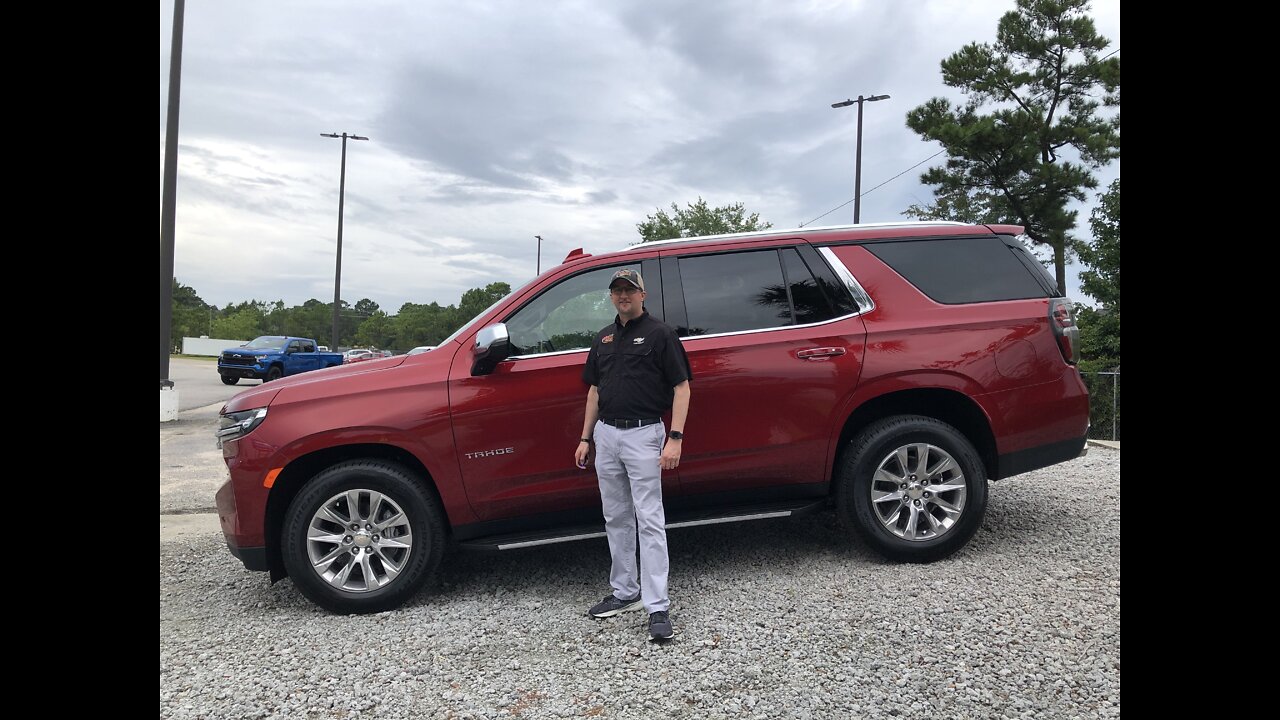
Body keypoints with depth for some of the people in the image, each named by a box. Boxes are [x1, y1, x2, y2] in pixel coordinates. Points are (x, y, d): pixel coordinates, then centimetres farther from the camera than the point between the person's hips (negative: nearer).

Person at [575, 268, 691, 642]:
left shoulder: (660, 333, -5)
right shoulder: (604, 338, 15)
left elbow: (681, 388, -8)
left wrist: (675, 438, -16)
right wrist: (585, 437, 14)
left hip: (643, 434, -7)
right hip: (606, 435, 7)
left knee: (649, 521, -7)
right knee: (616, 519, 13)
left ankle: (657, 608, -3)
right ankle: (624, 592, 25)